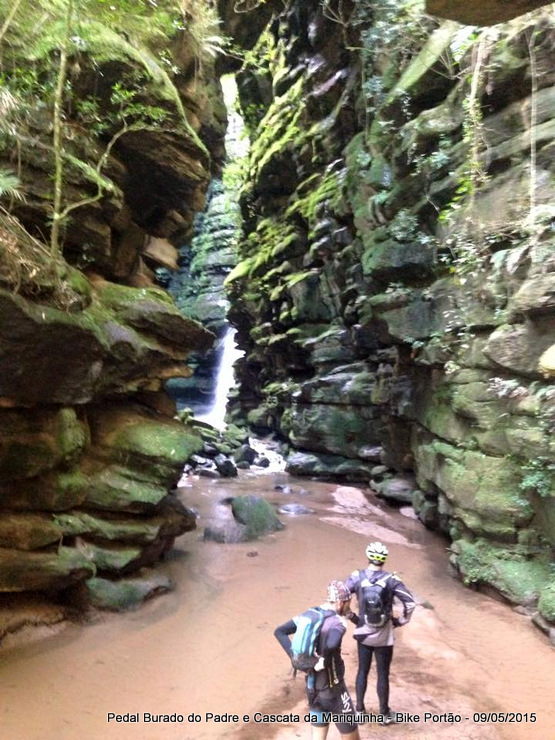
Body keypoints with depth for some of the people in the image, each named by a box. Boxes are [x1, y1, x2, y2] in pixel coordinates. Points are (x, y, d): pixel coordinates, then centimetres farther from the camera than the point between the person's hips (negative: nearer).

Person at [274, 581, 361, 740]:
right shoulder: (337, 621, -21)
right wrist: (324, 662, -23)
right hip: (332, 689, -7)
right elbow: (331, 645, -42)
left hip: (312, 687, 7)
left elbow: (279, 631, 0)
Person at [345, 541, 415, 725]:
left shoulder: (356, 577, -12)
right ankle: (384, 714, 28)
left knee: (362, 671, 19)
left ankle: (359, 710, 30)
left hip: (363, 634, 2)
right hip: (384, 637, -2)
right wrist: (401, 621, -2)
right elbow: (410, 602, -17)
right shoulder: (391, 579, -16)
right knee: (383, 674, 13)